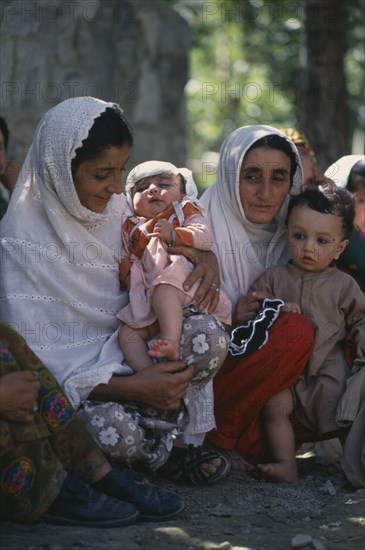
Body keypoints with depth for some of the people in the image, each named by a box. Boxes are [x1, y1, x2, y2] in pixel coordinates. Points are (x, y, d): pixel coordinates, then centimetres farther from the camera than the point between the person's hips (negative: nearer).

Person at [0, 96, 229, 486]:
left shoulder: (114, 208, 2)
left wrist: (204, 257, -8)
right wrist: (129, 387, -30)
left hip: (123, 352, 6)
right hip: (70, 377, -5)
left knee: (209, 337, -23)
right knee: (116, 430, -37)